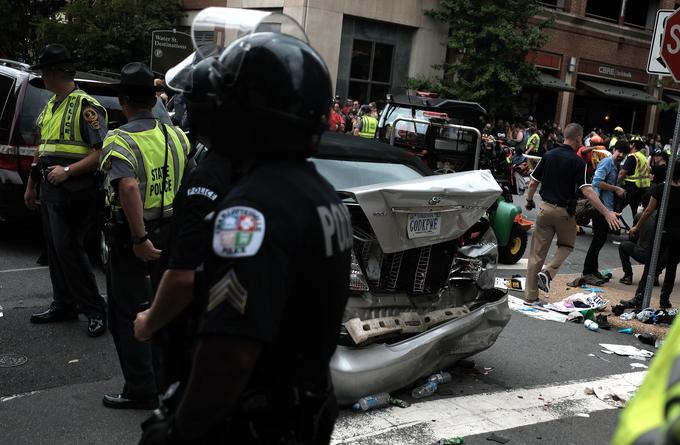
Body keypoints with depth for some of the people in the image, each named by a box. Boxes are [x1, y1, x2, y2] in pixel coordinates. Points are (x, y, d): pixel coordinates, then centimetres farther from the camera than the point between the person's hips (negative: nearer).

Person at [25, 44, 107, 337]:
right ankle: (64, 306, 22)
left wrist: (67, 171, -23)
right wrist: (31, 184, 24)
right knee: (55, 249, 12)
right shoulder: (50, 107, 18)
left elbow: (101, 152, -16)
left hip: (73, 190, -9)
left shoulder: (85, 106, -10)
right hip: (50, 189, 9)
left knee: (68, 249, -11)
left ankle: (95, 310, -3)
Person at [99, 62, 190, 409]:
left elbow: (129, 188, -32)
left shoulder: (119, 142, -16)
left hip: (131, 237, -6)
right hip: (171, 232, 6)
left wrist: (140, 239, -28)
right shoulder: (176, 135, 3)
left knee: (127, 314, 6)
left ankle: (141, 391, 10)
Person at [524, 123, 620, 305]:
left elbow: (533, 183, 5)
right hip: (565, 211, -3)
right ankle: (548, 273, -2)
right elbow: (587, 191, -19)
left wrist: (529, 201, 22)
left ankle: (530, 296, 9)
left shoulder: (548, 155, 1)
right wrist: (607, 213, -18)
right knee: (566, 245, 22)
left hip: (545, 208, 3)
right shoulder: (577, 162, -12)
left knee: (537, 253, 7)